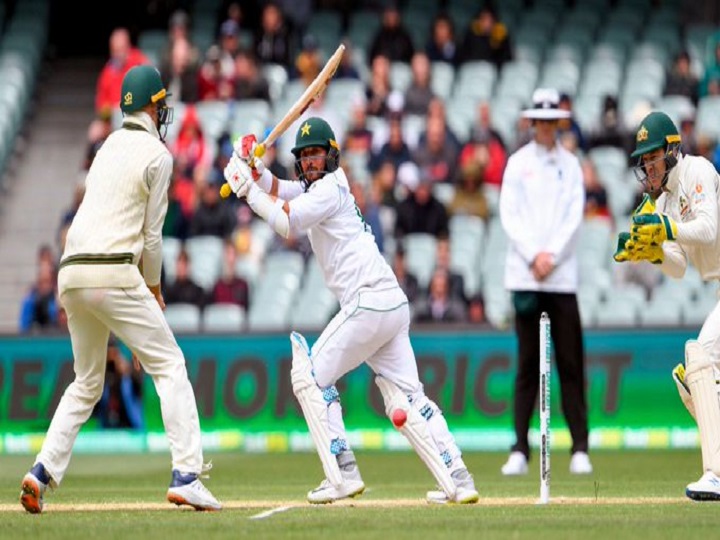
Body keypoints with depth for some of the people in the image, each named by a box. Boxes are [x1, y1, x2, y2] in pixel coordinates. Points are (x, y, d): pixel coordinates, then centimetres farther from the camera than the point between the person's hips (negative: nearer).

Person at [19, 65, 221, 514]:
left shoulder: (109, 146, 20)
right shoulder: (157, 154, -2)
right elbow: (151, 234, -2)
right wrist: (154, 287, 10)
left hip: (71, 274, 7)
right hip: (115, 274, -7)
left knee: (86, 383, 17)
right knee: (169, 365, -1)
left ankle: (43, 472, 3)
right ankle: (186, 475, -12)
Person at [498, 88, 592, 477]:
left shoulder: (571, 165, 11)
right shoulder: (517, 163, 8)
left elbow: (574, 216, 4)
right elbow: (509, 215, 1)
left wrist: (551, 256, -8)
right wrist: (533, 256, -10)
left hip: (563, 275, 1)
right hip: (525, 276, -1)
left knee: (571, 363, -3)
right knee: (527, 363, -1)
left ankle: (580, 449, -2)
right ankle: (520, 450, -1)